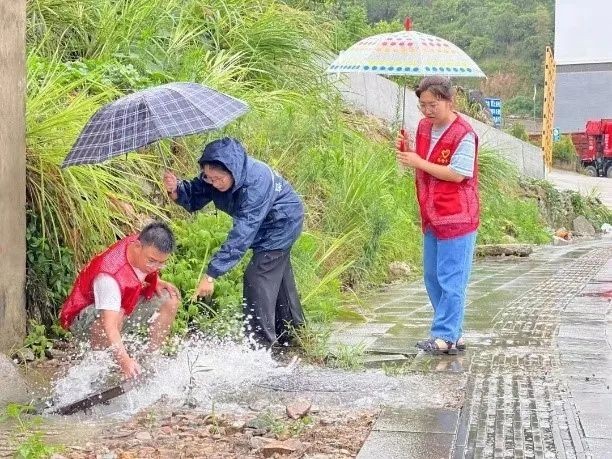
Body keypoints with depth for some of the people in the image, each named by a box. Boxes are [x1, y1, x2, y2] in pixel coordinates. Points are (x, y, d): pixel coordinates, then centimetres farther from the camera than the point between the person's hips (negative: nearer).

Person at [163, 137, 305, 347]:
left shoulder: (256, 182, -42)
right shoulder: (214, 175, -20)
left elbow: (242, 235, -44)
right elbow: (194, 200, -9)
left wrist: (211, 274, -46)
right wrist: (176, 189, -33)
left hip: (282, 222, -9)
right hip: (267, 227, 9)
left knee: (257, 278, -13)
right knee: (277, 275, 21)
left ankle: (260, 343, -4)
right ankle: (290, 333, 38)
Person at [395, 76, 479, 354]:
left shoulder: (463, 134, -14)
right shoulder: (423, 127, 11)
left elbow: (457, 174, -20)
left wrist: (419, 163, -19)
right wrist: (407, 152, 0)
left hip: (457, 219, -9)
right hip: (431, 217, 9)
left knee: (450, 280, -6)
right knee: (432, 278, 13)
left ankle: (445, 337, -4)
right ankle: (453, 334, 22)